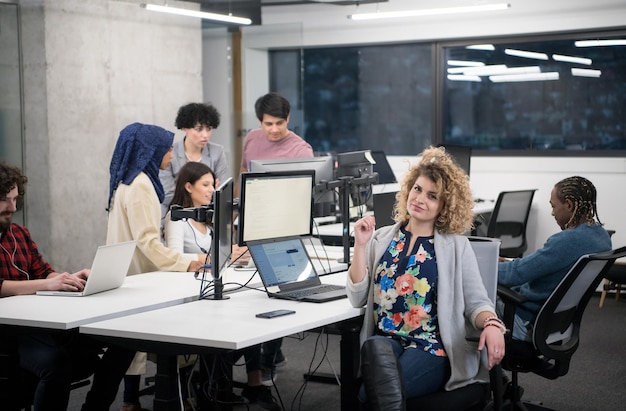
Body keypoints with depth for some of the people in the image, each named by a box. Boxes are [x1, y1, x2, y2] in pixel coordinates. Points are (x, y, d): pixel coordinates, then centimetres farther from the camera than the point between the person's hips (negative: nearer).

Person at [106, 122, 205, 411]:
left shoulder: (128, 181, 15)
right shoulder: (140, 185, -16)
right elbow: (147, 240, -22)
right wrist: (186, 263, -26)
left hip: (128, 274, 9)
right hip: (137, 275, -9)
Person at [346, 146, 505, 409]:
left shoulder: (456, 247, 7)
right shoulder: (380, 239, 13)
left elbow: (476, 301, 0)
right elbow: (358, 298, 7)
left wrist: (492, 325, -23)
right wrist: (360, 246, -3)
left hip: (432, 349, -2)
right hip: (383, 342, 3)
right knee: (376, 347, -37)